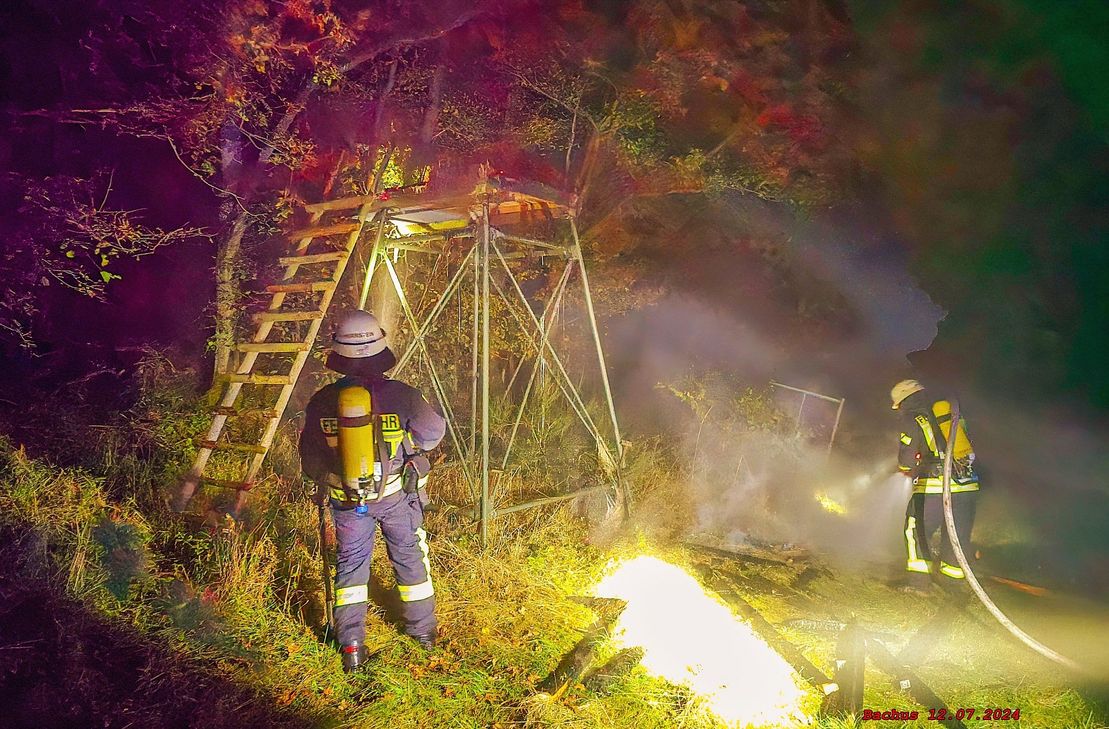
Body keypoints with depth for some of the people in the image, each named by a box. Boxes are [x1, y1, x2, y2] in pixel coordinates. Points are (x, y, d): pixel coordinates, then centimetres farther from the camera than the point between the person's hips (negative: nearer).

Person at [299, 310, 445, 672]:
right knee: (410, 557, 17)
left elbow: (309, 459, -1)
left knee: (350, 563, 16)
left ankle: (351, 647, 16)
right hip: (397, 493, -1)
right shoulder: (402, 396, -19)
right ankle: (423, 629, 33)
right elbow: (435, 432, -2)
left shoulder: (322, 402, -12)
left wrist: (325, 481, 20)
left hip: (346, 499, 1)